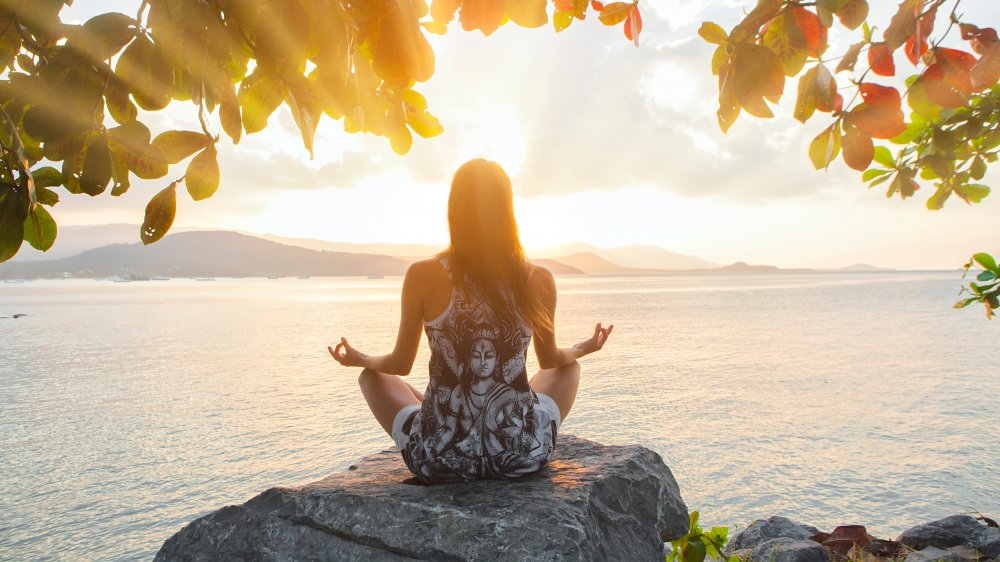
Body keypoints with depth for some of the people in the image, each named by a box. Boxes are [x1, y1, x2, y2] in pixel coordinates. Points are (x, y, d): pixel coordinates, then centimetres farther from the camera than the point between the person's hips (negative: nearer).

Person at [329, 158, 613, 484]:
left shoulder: (423, 276, -10)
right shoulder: (539, 281, -6)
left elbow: (400, 365, 2)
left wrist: (358, 359, 25)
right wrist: (584, 349, 34)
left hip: (440, 459, -1)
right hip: (523, 456, 2)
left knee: (371, 376, 27)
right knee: (570, 368, 30)